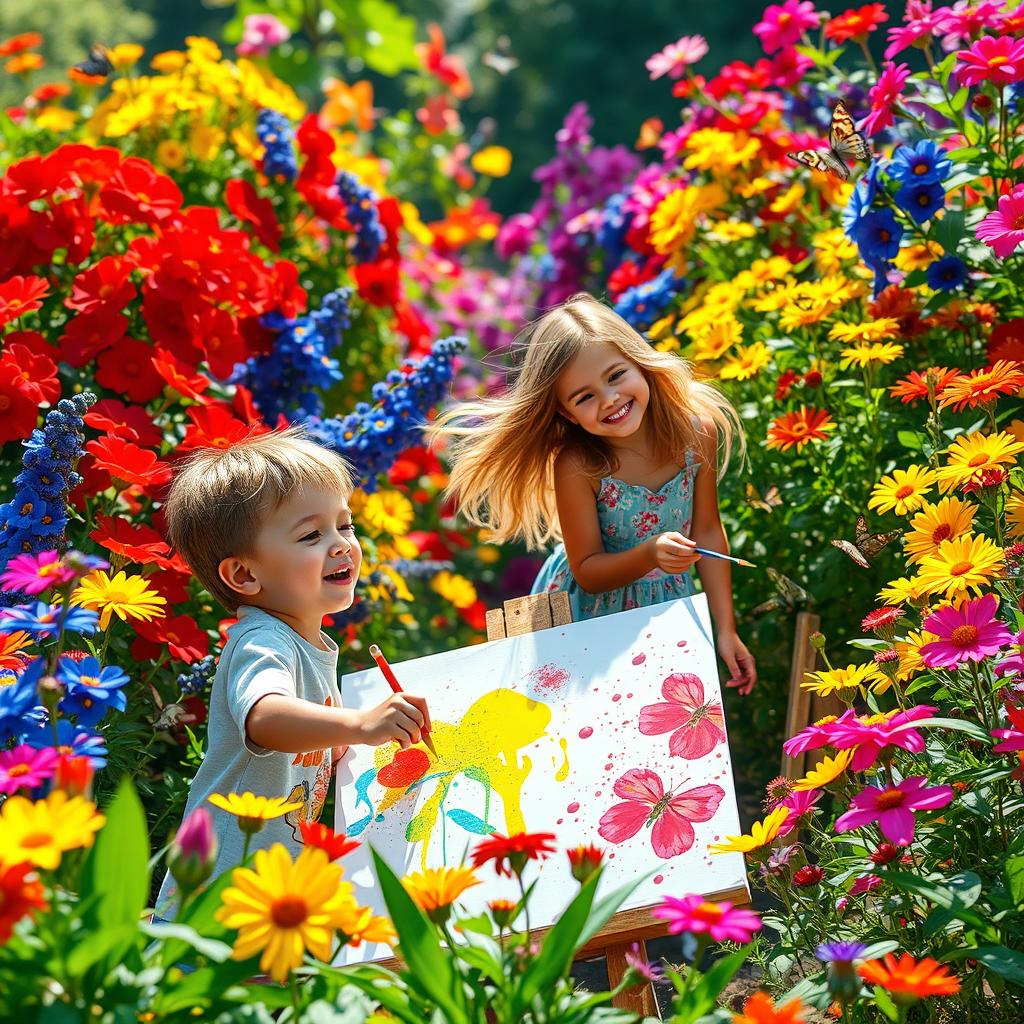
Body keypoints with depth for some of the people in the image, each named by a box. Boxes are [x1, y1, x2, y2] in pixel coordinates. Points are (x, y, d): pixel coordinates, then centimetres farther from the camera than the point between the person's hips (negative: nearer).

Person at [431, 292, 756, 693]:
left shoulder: (697, 431, -18)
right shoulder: (577, 466, -28)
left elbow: (707, 532, -6)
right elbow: (587, 573, -19)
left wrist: (726, 630, -5)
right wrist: (650, 555, -38)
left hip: (668, 608, 3)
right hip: (591, 616, -3)